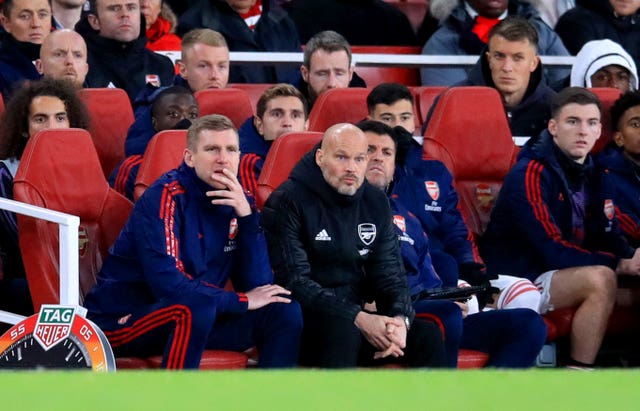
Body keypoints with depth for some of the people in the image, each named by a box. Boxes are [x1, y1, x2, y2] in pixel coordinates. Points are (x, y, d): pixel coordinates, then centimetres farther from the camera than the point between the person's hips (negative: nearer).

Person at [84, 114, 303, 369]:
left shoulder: (236, 202, 4)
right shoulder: (164, 198, -16)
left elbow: (258, 286, -4)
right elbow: (167, 283, -27)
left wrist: (247, 216, -15)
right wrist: (240, 301, -18)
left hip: (194, 320, 7)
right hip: (122, 321, -7)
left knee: (285, 312, -7)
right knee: (196, 307, -36)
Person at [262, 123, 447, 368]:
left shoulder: (375, 203, 12)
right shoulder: (289, 201, -8)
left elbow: (390, 274, 10)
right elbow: (293, 281, -17)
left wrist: (400, 319, -14)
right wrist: (358, 319, -24)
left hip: (358, 316, 6)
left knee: (429, 336, -14)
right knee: (343, 331, -37)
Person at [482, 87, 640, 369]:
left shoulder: (598, 177, 11)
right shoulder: (530, 174, -16)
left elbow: (609, 240, 9)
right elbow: (552, 251, -22)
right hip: (520, 279, -8)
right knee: (599, 279, -31)